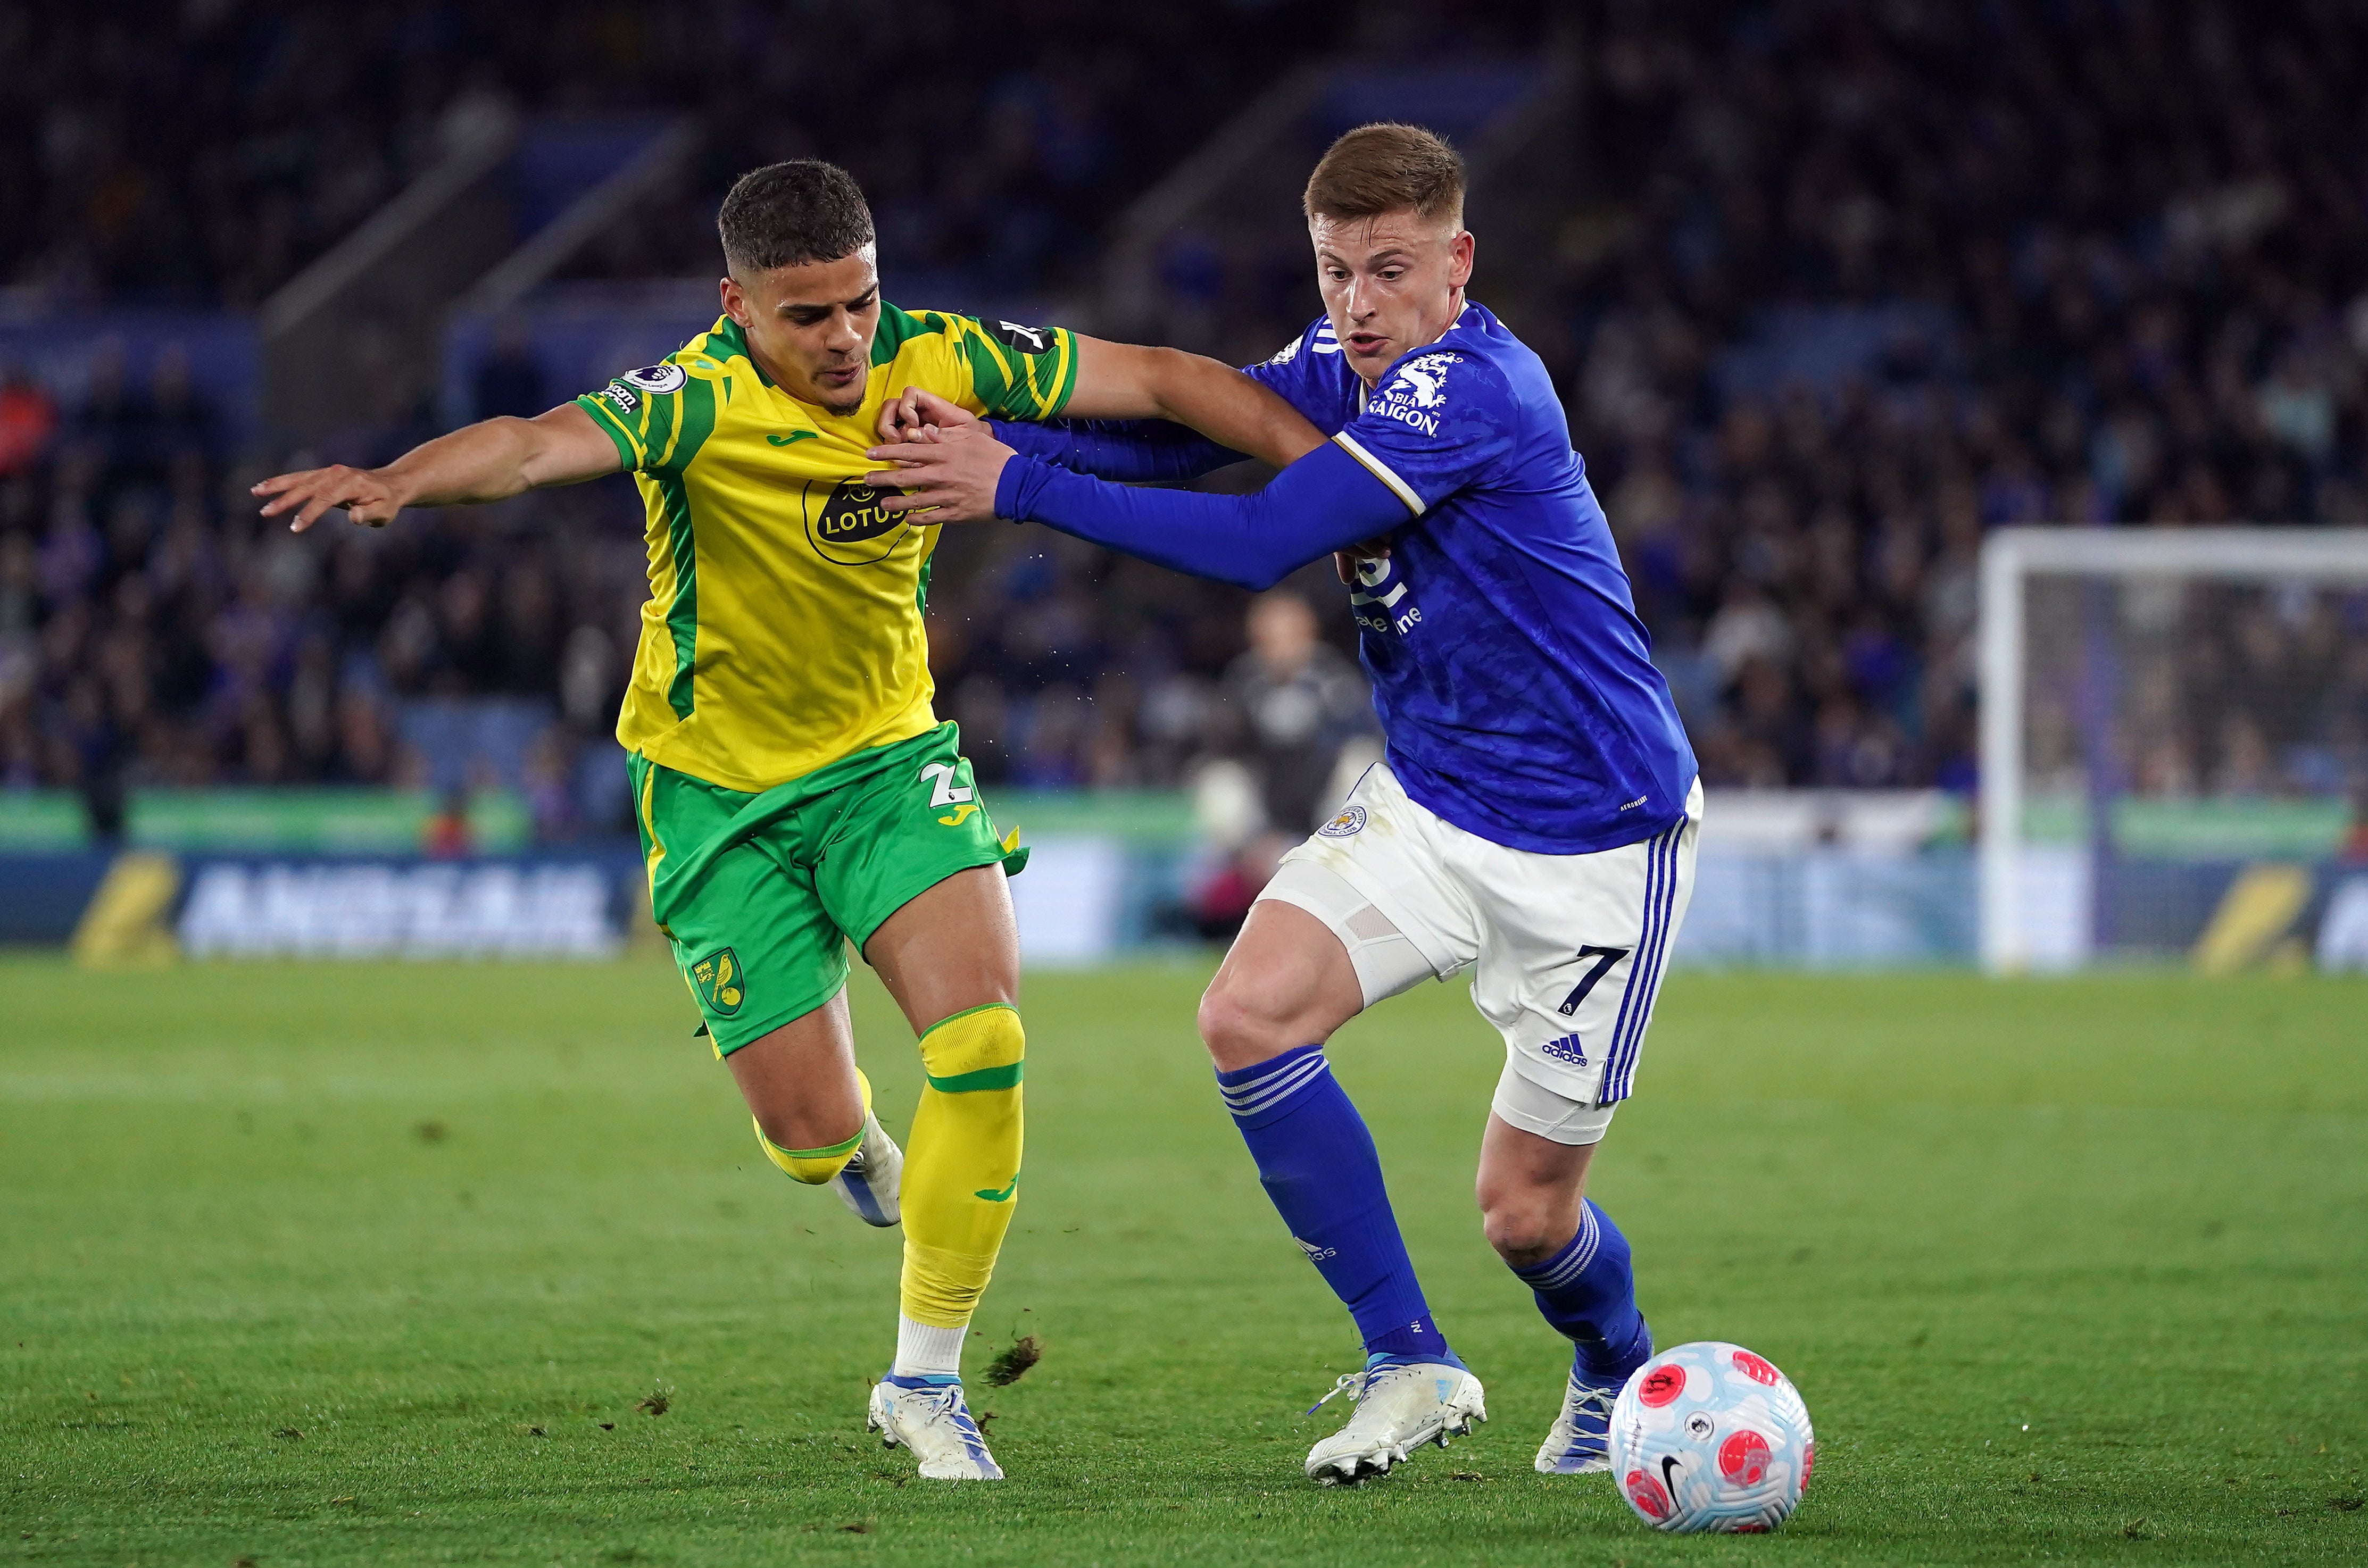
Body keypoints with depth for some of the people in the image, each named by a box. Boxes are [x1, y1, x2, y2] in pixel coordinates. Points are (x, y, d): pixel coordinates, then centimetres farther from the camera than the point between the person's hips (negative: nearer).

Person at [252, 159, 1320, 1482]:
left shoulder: (941, 362, -12)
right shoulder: (699, 404, -25)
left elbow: (1161, 380, -5)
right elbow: (533, 446, -42)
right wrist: (400, 481, -62)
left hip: (887, 756, 3)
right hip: (720, 791, -3)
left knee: (984, 1040, -19)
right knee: (813, 1136, -2)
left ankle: (926, 1383, -3)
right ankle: (854, 1134, 41)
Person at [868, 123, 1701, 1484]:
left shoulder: (1476, 392, -26)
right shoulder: (1344, 364, 0)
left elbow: (1259, 543, -30)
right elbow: (1178, 426, -5)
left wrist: (1022, 490, -28)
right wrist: (984, 438, -23)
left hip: (1596, 842, -7)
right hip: (1431, 800, 7)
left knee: (1524, 1207, -1)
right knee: (1250, 1016, -16)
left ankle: (1620, 1377, 35)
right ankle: (1412, 1366, -3)